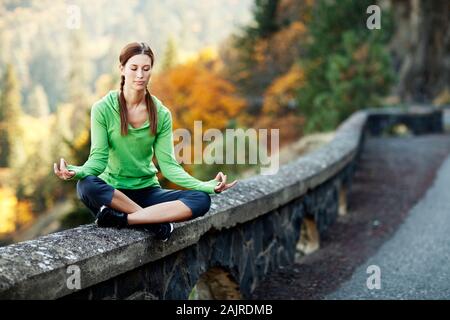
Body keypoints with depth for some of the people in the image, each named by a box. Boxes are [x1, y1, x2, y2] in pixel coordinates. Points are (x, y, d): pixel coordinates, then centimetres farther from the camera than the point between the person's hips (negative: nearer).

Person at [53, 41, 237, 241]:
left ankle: (122, 219, -27)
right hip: (112, 192, -2)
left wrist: (206, 186, -20)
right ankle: (157, 220, -23)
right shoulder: (103, 109, -5)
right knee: (86, 185, -37)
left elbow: (167, 164, -4)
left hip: (147, 191, 2)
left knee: (201, 200, -23)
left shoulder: (161, 114, 2)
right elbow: (99, 158, -11)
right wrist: (77, 172, -34)